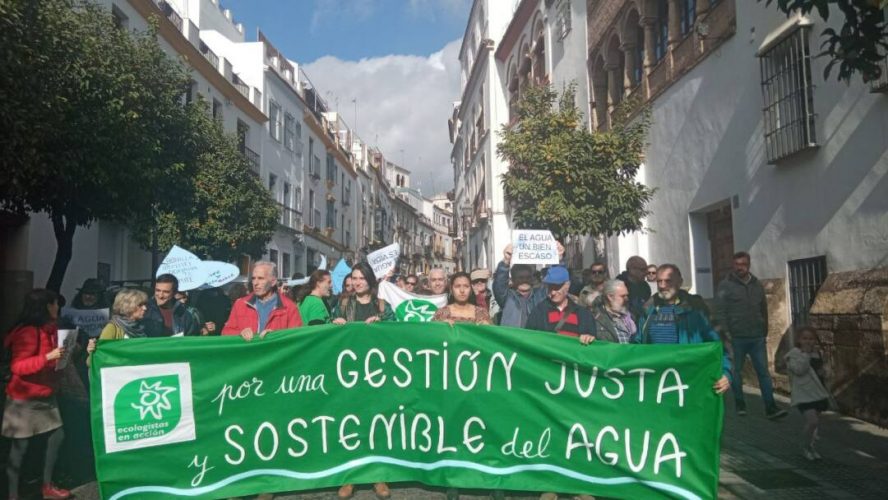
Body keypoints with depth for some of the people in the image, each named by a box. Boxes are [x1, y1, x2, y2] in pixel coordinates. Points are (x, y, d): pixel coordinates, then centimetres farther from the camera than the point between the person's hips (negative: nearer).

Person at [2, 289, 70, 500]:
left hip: (45, 395, 9)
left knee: (56, 436, 10)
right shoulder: (27, 332, -20)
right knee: (20, 446, -1)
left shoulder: (50, 329, 7)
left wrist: (65, 354, 5)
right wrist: (48, 357, -31)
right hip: (24, 398, -9)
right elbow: (17, 367, -24)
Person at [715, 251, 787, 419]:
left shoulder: (757, 285, 11)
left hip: (757, 338, 4)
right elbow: (720, 311, -8)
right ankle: (740, 405, 19)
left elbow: (764, 310, 17)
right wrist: (726, 333, -14)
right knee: (736, 371, 7)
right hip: (736, 338, -4)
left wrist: (764, 332, 15)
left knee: (763, 371, 2)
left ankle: (771, 407, 3)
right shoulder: (725, 285, -5)